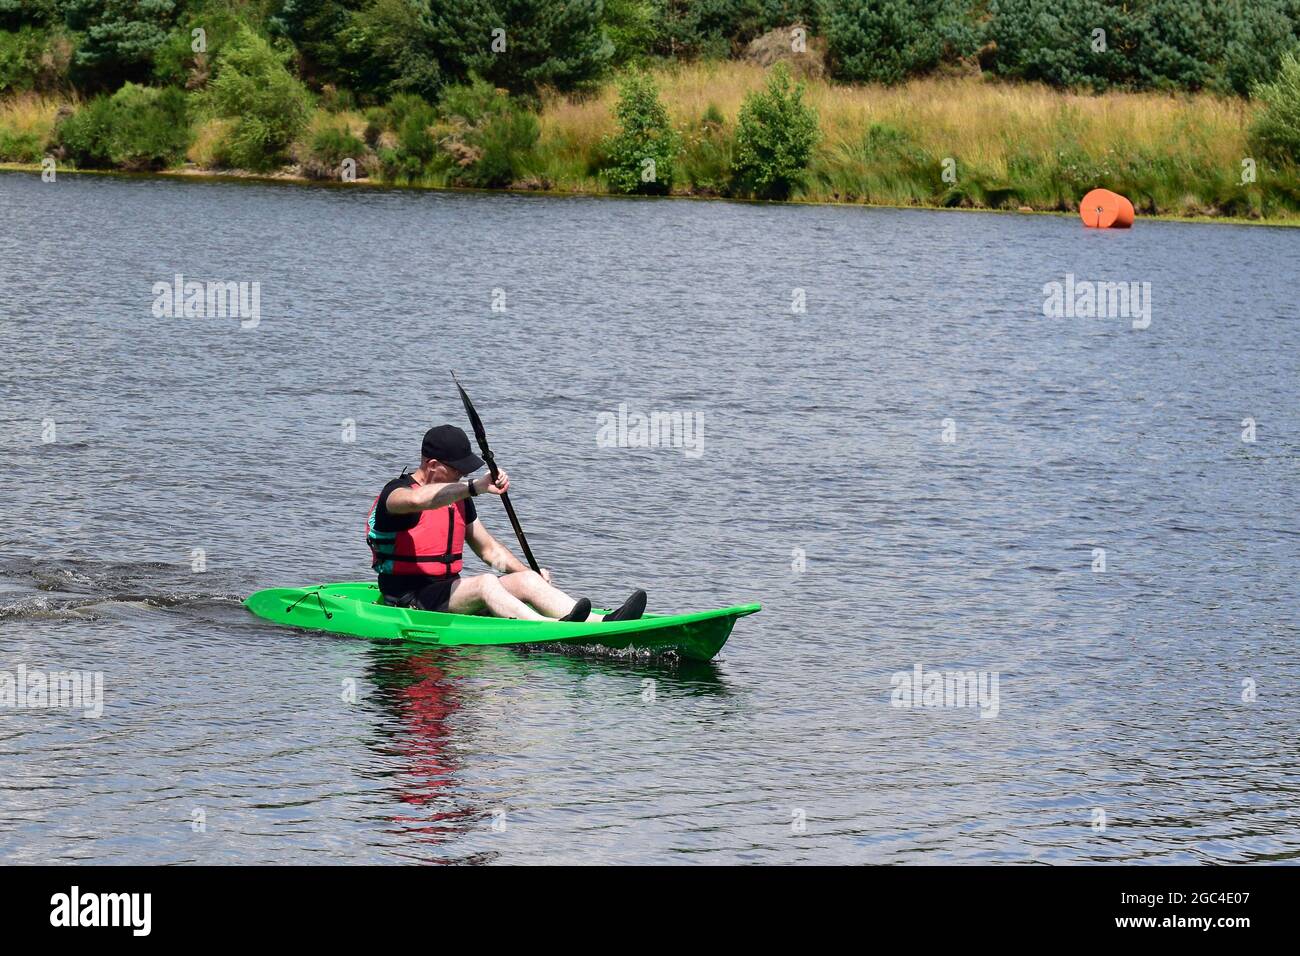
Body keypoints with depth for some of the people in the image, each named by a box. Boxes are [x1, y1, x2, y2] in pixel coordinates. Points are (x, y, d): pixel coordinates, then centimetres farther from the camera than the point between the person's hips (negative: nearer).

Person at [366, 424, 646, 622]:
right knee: (485, 583, -33)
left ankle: (602, 623, -31)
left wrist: (531, 574, 9)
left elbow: (489, 549, 24)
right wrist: (475, 487, -43)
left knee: (526, 580, -13)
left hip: (449, 593, 8)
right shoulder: (395, 492, -11)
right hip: (407, 602, -8)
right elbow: (417, 500, -37)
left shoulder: (458, 499, 17)